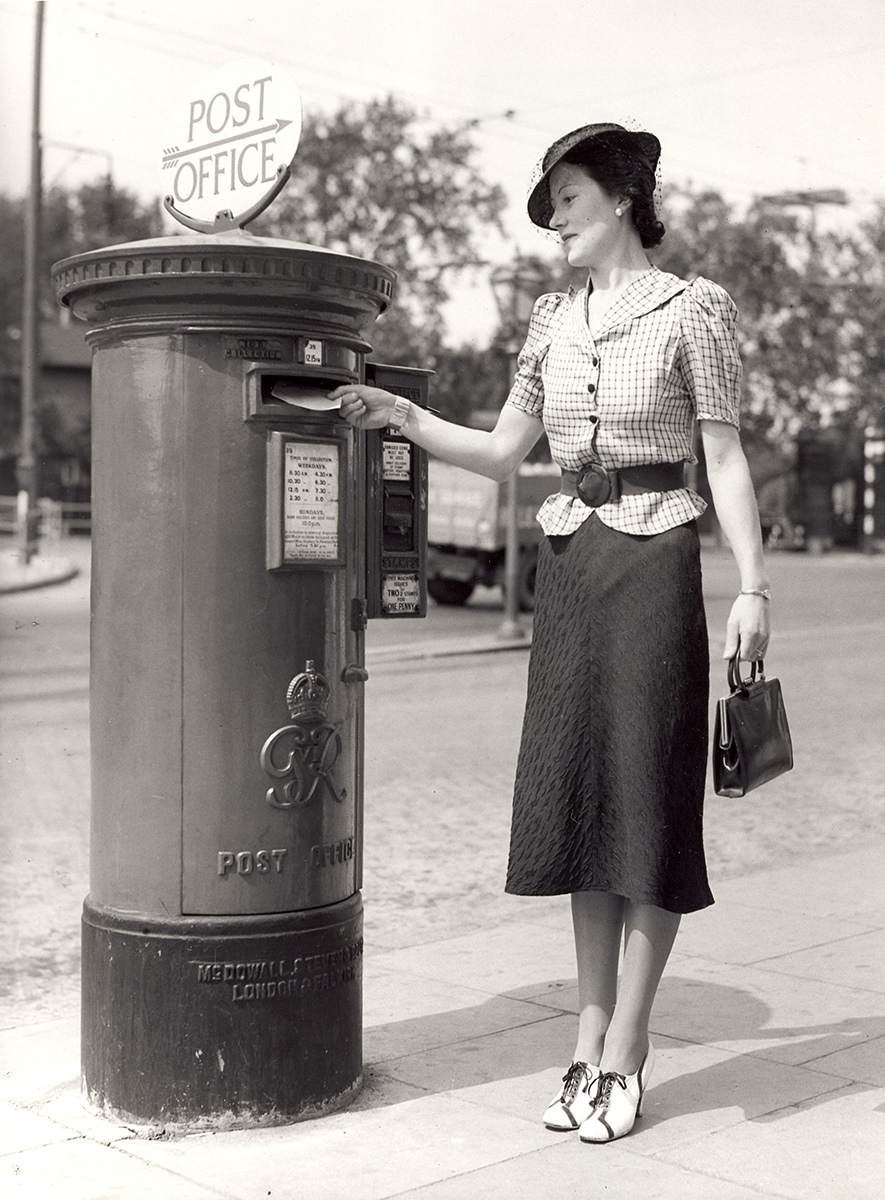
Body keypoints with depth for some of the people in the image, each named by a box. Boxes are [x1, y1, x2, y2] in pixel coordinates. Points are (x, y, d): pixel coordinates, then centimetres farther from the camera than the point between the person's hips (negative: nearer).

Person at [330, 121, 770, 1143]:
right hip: (567, 560, 5)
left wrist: (753, 588, -11)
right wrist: (400, 416, 2)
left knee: (649, 791, -1)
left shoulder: (693, 310, -2)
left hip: (655, 560, -5)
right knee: (576, 790, 6)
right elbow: (502, 453, 14)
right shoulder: (552, 320, 12)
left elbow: (725, 458, -4)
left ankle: (624, 1050, 8)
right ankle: (591, 1036, 17)